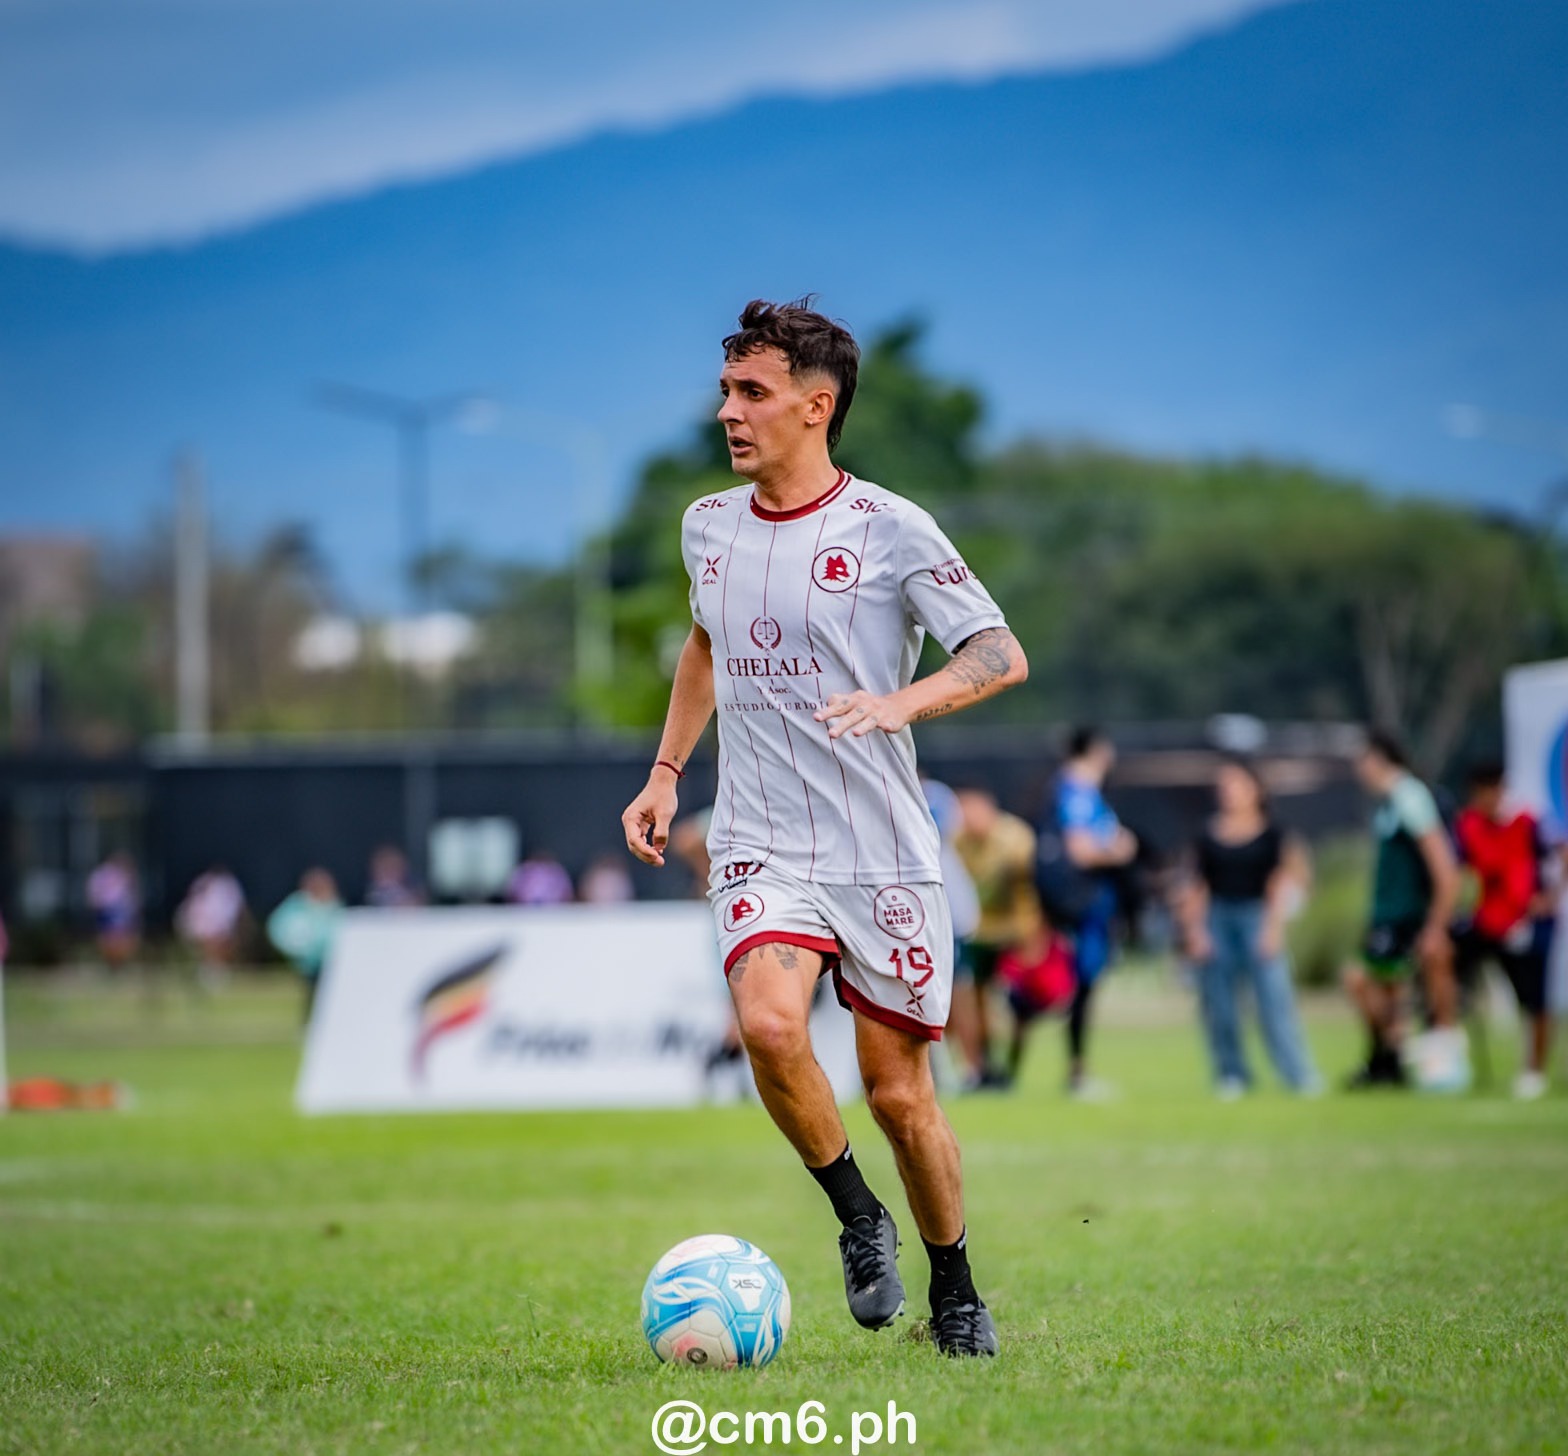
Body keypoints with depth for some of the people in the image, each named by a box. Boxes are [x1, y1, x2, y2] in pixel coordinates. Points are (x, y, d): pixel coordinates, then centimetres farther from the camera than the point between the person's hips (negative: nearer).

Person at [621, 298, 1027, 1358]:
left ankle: (956, 1291, 25)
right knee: (769, 1024, -25)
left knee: (898, 1092, 1)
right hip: (762, 851, 3)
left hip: (885, 857, -3)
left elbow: (1002, 656, -8)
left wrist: (898, 704, -25)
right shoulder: (709, 526, 9)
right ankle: (858, 1218, -1)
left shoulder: (889, 529, -6)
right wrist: (666, 772, 21)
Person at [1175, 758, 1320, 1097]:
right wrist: (1195, 929, 2)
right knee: (1218, 1001, 0)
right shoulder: (1208, 837, 9)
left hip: (1256, 916, -3)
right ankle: (1231, 1074, 10)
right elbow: (1197, 888, 10)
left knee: (1273, 992, -12)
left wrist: (1273, 926, -6)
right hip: (1218, 918, 3)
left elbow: (1281, 883, 2)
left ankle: (1299, 1074, -11)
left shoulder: (1271, 834, 4)